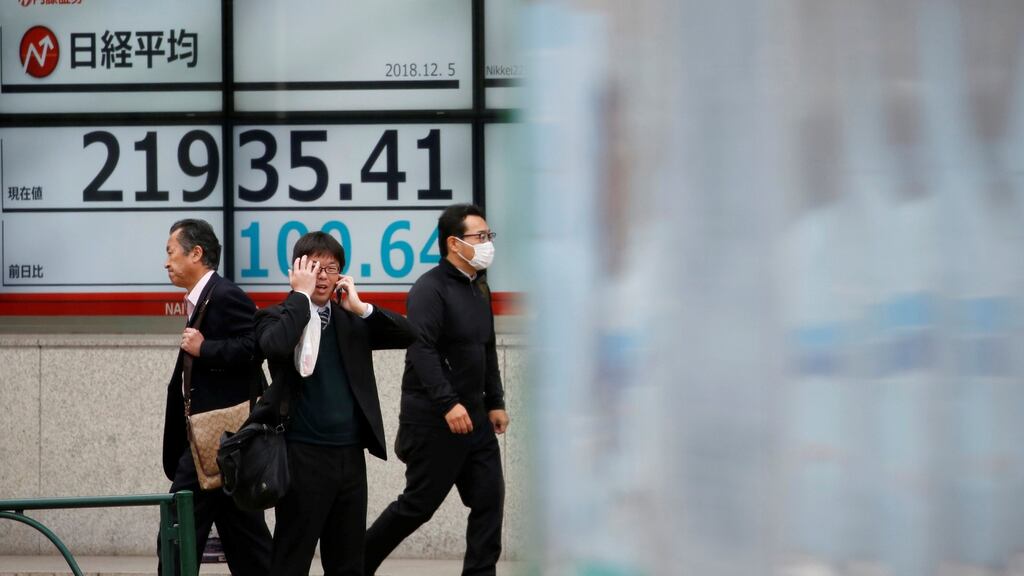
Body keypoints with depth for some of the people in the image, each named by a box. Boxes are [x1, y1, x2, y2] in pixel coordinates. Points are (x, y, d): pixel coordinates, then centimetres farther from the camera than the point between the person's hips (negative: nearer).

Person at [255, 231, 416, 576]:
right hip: (304, 455, -5)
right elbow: (275, 344, -24)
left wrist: (361, 307, -4)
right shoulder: (279, 317, -1)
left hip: (350, 455, 5)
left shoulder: (350, 320, 13)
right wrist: (301, 294, -14)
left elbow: (407, 335, 5)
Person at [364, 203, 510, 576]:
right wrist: (448, 404, -29)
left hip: (474, 418, 8)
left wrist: (495, 402, 16)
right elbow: (421, 350, -24)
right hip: (434, 419, -8)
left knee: (489, 500, 1)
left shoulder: (479, 289, 14)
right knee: (419, 504, -1)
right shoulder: (431, 289, -14)